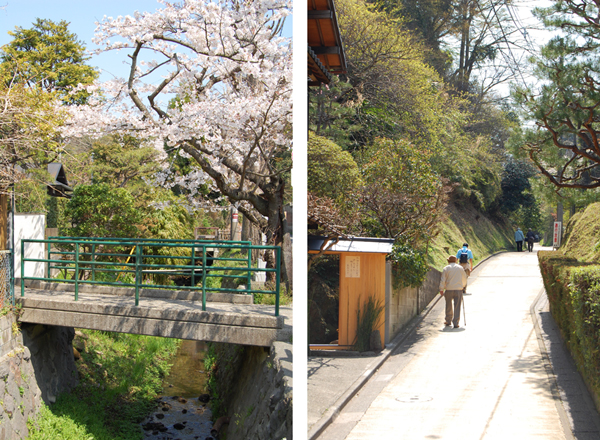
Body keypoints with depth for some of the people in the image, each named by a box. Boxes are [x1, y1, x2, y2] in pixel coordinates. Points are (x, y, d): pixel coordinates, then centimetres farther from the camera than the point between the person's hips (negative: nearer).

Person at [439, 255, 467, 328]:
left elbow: (443, 280, -4)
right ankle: (456, 323, -6)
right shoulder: (460, 268, 6)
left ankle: (448, 321, 25)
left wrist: (441, 289, 1)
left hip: (449, 289, 0)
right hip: (458, 289, 0)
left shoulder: (446, 268, 0)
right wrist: (463, 286, 29)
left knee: (449, 306, 14)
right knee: (457, 307, 0)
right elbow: (464, 278, 14)